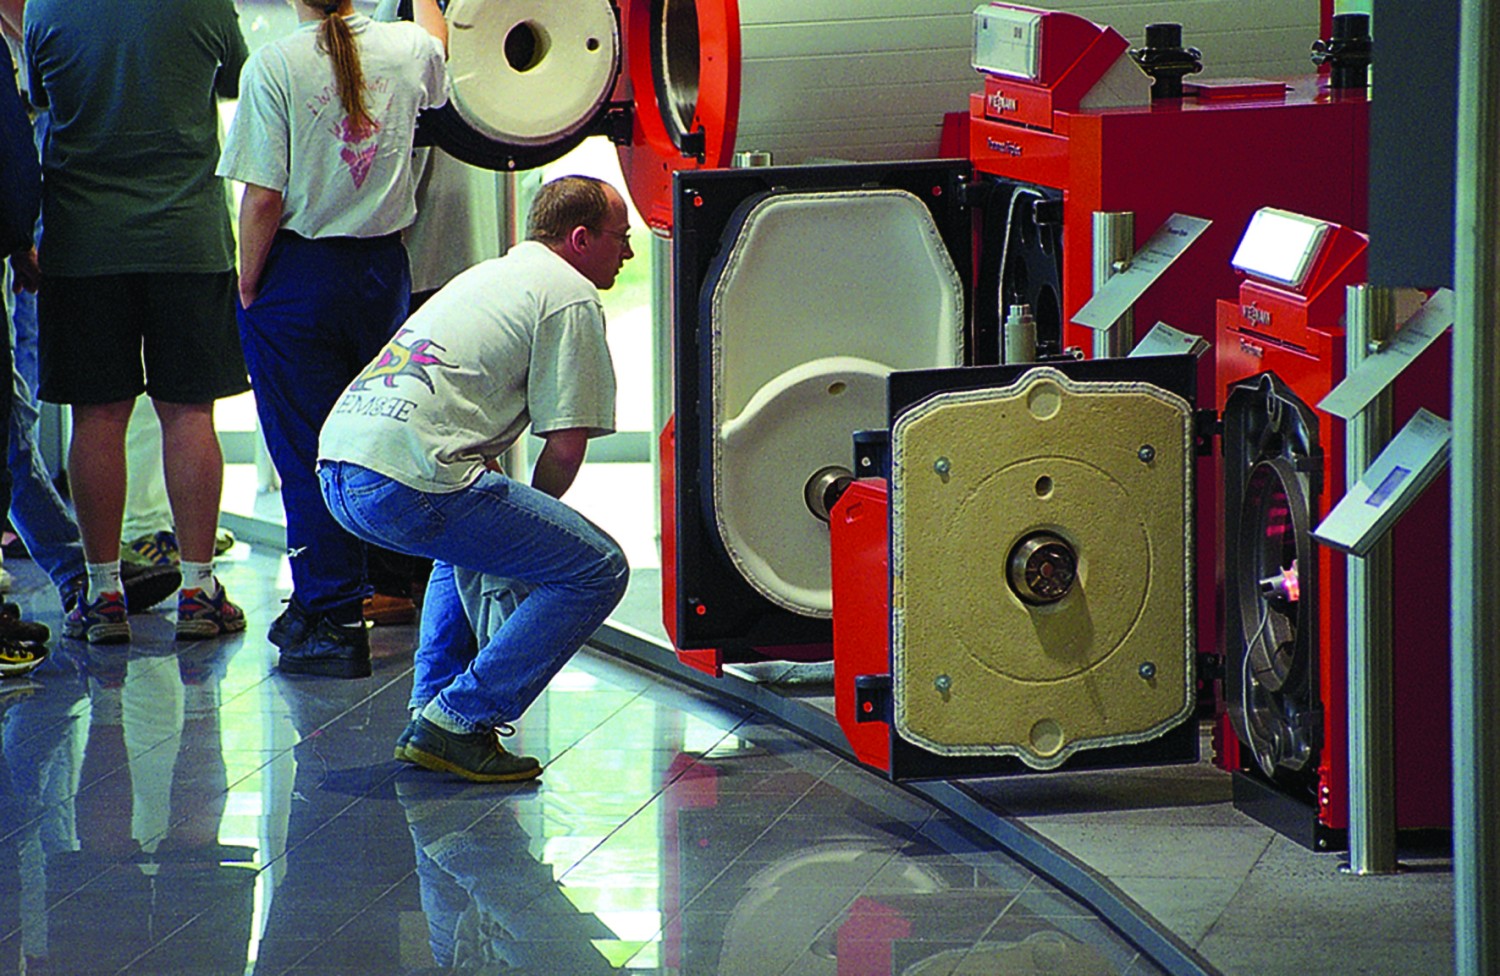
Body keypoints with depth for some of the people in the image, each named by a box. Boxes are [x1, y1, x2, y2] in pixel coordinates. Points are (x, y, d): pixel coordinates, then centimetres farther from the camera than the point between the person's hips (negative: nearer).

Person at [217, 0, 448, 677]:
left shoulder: (274, 66, -14)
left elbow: (263, 198, -17)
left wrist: (246, 289, -4)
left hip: (299, 274, -4)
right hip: (382, 268, 5)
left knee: (306, 451, 2)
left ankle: (332, 622, 1)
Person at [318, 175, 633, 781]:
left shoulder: (491, 275, 32)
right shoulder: (570, 297, 3)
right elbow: (565, 443, -3)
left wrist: (511, 510, 31)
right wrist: (534, 514, 15)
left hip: (338, 467, 10)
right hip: (409, 481, -10)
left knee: (467, 539, 39)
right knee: (597, 571, -3)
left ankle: (431, 709, 26)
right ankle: (459, 723, -6)